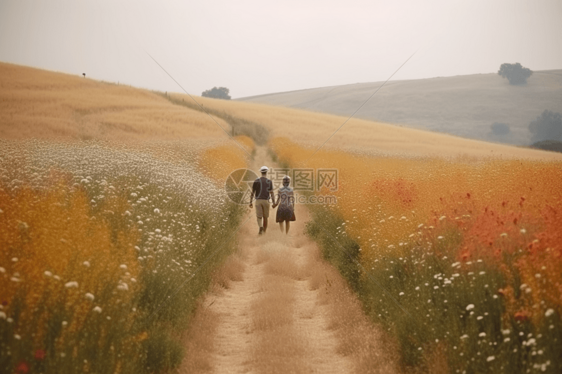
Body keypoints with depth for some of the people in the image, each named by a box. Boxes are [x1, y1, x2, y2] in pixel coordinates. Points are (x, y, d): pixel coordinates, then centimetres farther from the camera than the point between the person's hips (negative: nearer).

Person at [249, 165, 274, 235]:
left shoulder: (256, 181, 1)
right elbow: (271, 193, -5)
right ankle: (264, 231, 22)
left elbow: (252, 192, 1)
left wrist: (250, 202, 6)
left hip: (258, 201, 0)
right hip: (266, 201, 0)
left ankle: (261, 228, -29)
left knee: (259, 217, -1)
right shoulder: (269, 182, -1)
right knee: (265, 217, 14)